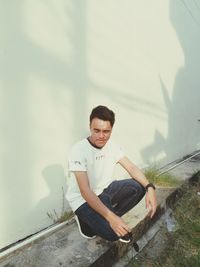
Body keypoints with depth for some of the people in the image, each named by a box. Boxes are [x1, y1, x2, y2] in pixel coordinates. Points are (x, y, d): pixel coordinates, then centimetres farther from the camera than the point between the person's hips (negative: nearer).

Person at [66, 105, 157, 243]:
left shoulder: (111, 145, -7)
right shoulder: (79, 150, -27)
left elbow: (131, 167, -7)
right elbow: (85, 191, -31)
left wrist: (150, 187, -24)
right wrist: (110, 217, -37)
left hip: (105, 190, 6)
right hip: (83, 199, -6)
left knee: (138, 187, -14)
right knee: (113, 232, -25)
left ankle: (107, 220, 4)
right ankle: (86, 220, 7)